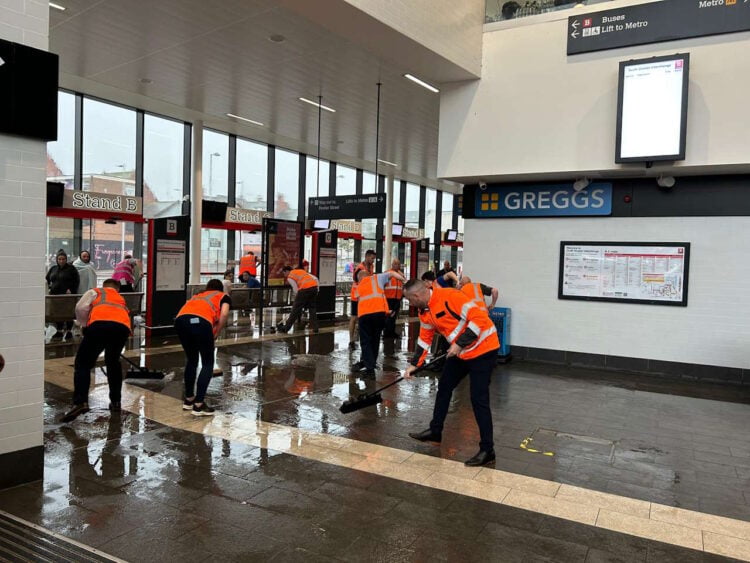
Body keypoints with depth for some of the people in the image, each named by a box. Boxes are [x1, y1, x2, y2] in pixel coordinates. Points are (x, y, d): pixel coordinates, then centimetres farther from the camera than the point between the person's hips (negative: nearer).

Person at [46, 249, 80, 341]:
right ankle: (59, 331, 16)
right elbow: (47, 279, 27)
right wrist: (49, 287, 14)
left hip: (67, 295, -5)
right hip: (55, 294, 5)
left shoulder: (71, 268, -2)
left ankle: (69, 331, 7)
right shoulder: (53, 269, 13)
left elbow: (77, 281, -3)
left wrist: (71, 289, -13)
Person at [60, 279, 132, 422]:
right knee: (113, 362, 28)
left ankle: (80, 402, -9)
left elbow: (80, 308, 12)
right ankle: (115, 402, 27)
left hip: (100, 324, -4)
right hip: (122, 327, 4)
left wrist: (84, 325, 27)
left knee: (82, 364, 8)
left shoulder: (95, 292, 30)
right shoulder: (121, 300, 42)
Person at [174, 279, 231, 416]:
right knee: (208, 364, 11)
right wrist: (215, 334, 15)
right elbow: (223, 314, 5)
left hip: (181, 319, 5)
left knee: (192, 360, 25)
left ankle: (188, 400, 35)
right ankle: (199, 405, 6)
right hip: (200, 321, -5)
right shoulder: (224, 297, 26)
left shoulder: (198, 295, 40)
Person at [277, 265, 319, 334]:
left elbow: (296, 290, 2)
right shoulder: (301, 270, 29)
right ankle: (315, 328, 15)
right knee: (312, 308, 18)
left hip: (305, 288, -6)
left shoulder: (290, 277, 10)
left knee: (296, 308, 1)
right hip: (314, 286, 6)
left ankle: (285, 328, 8)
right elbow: (315, 279, 21)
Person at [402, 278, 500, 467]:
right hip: (460, 352, 9)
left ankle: (487, 450, 3)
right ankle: (435, 431, 34)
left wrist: (460, 344, -25)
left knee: (478, 399, -8)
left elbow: (478, 317, -27)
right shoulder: (424, 312, 5)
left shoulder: (449, 296, -25)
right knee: (444, 387, 17)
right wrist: (414, 364, 12)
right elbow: (425, 338, 16)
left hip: (483, 349, -9)